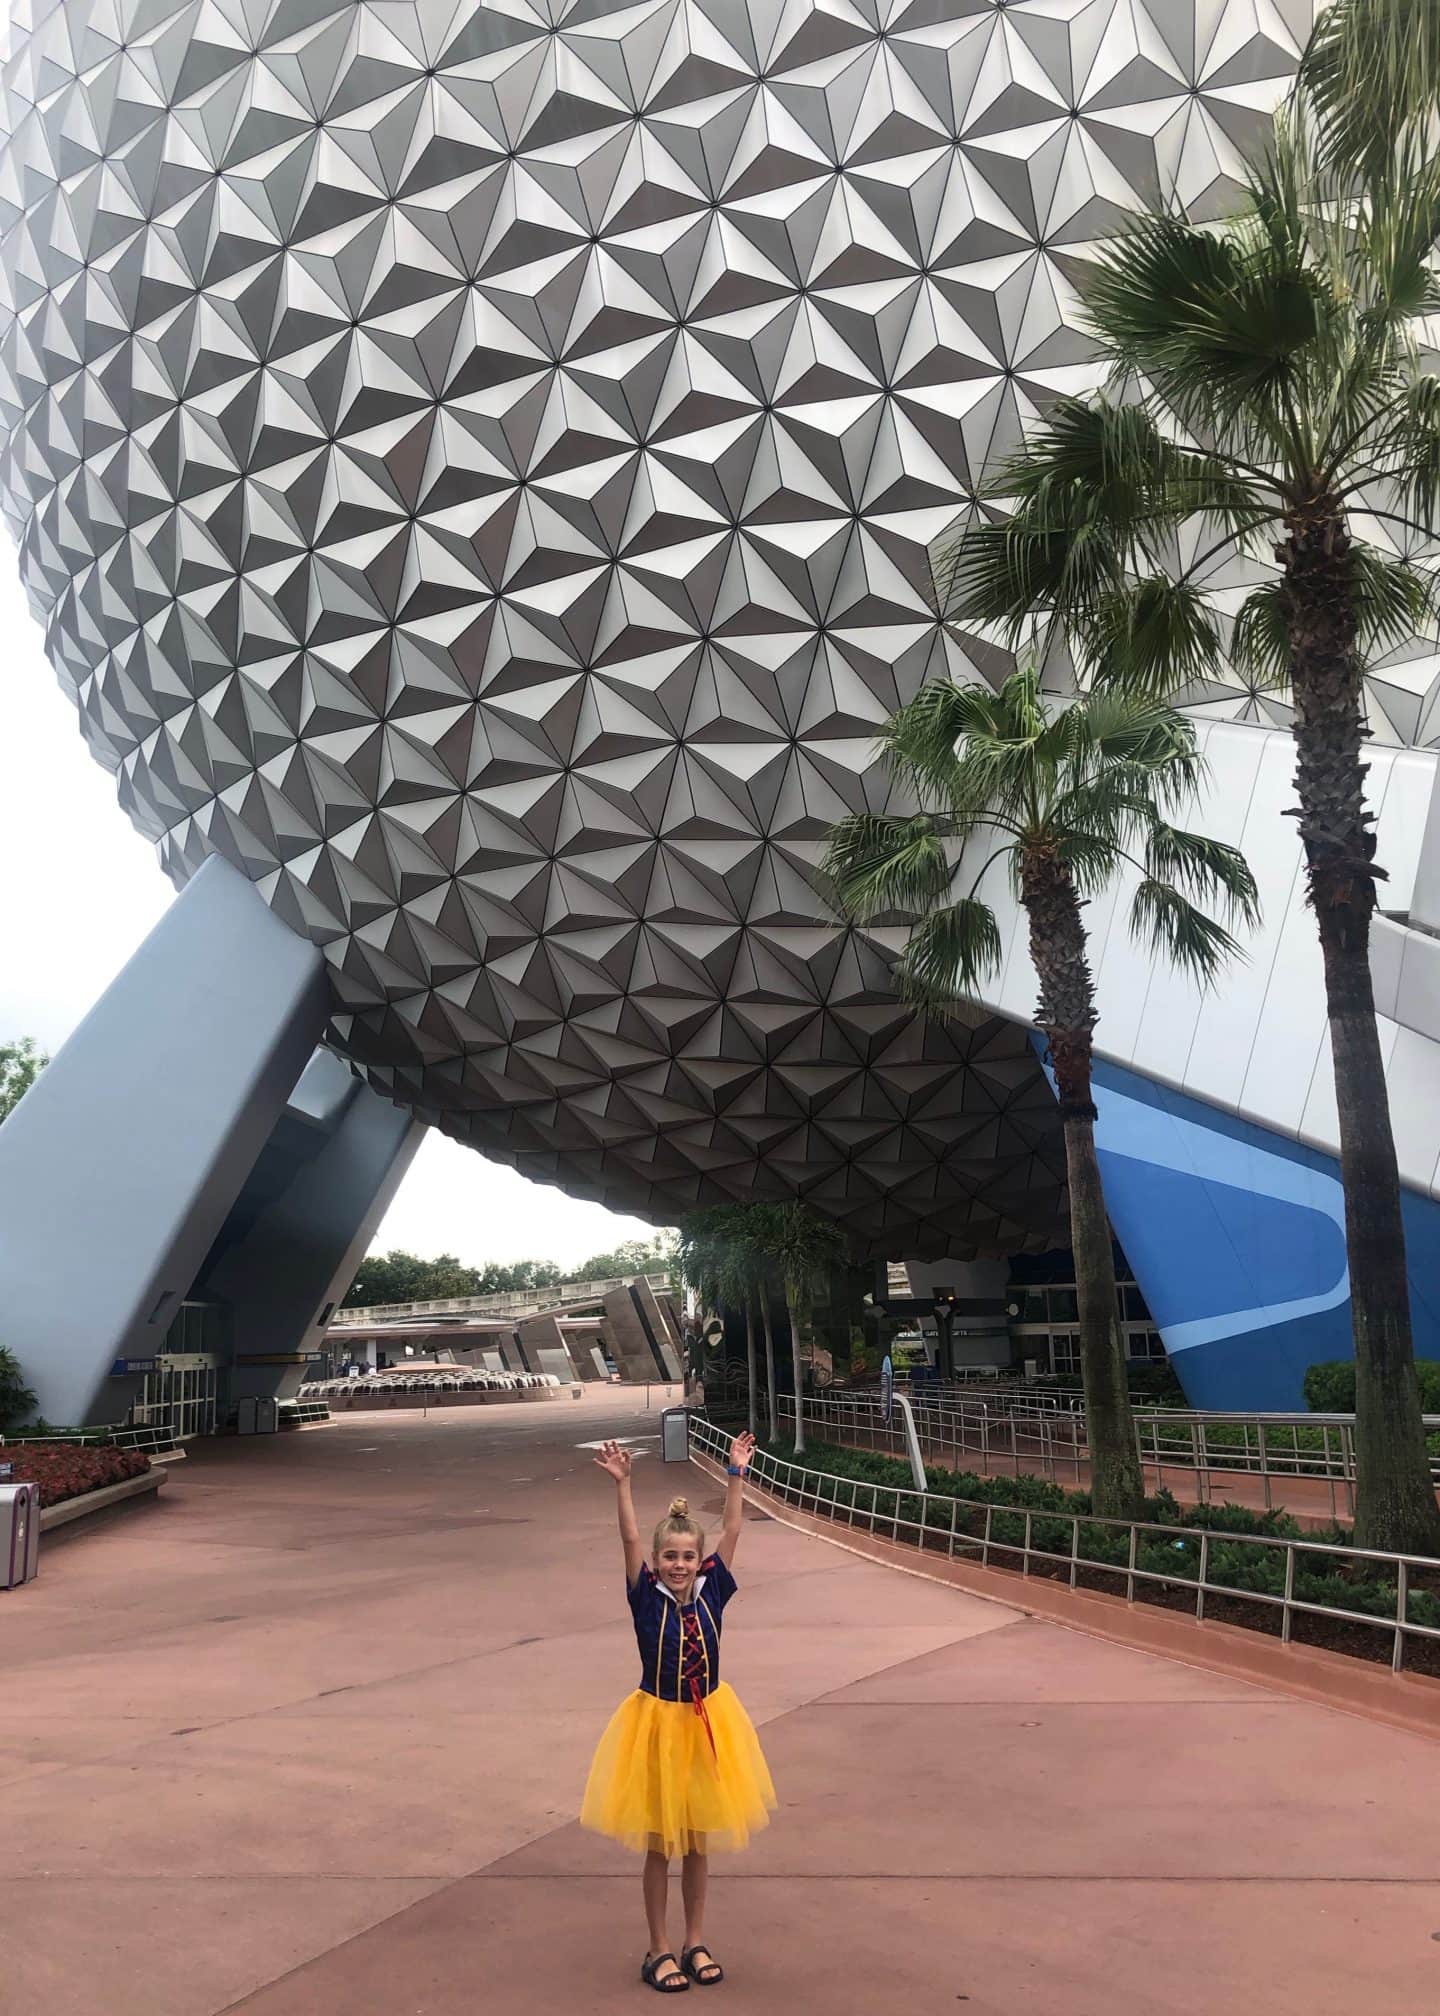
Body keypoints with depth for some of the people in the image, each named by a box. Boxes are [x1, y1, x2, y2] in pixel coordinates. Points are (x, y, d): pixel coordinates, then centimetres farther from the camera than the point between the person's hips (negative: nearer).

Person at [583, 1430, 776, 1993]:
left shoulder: (711, 1591, -7)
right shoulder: (647, 1597, -13)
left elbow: (731, 1531, -9)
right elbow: (630, 1539, -24)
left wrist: (737, 1473, -14)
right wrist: (621, 1483, -34)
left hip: (708, 1722, 3)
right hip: (659, 1722, -3)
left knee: (698, 1841, 16)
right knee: (659, 1845, 10)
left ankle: (695, 1941, 32)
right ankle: (659, 1949, 25)